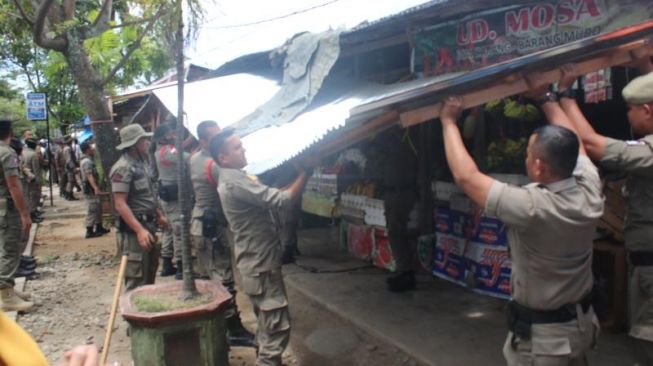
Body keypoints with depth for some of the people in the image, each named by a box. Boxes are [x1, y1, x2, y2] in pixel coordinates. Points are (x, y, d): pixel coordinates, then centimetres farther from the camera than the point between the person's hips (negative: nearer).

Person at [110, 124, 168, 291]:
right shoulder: (123, 168, -18)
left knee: (150, 273, 21)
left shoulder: (141, 162, 11)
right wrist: (139, 230, -31)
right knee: (137, 280, -5)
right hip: (134, 229, -10)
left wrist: (159, 215, 24)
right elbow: (120, 205, -24)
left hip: (149, 224, 10)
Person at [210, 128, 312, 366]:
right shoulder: (234, 182, -21)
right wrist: (305, 173, -17)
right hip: (261, 266, -10)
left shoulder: (233, 179, 13)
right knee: (277, 328, -4)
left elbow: (268, 197, 12)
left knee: (268, 325, 21)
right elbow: (282, 201, -25)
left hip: (258, 262, 10)